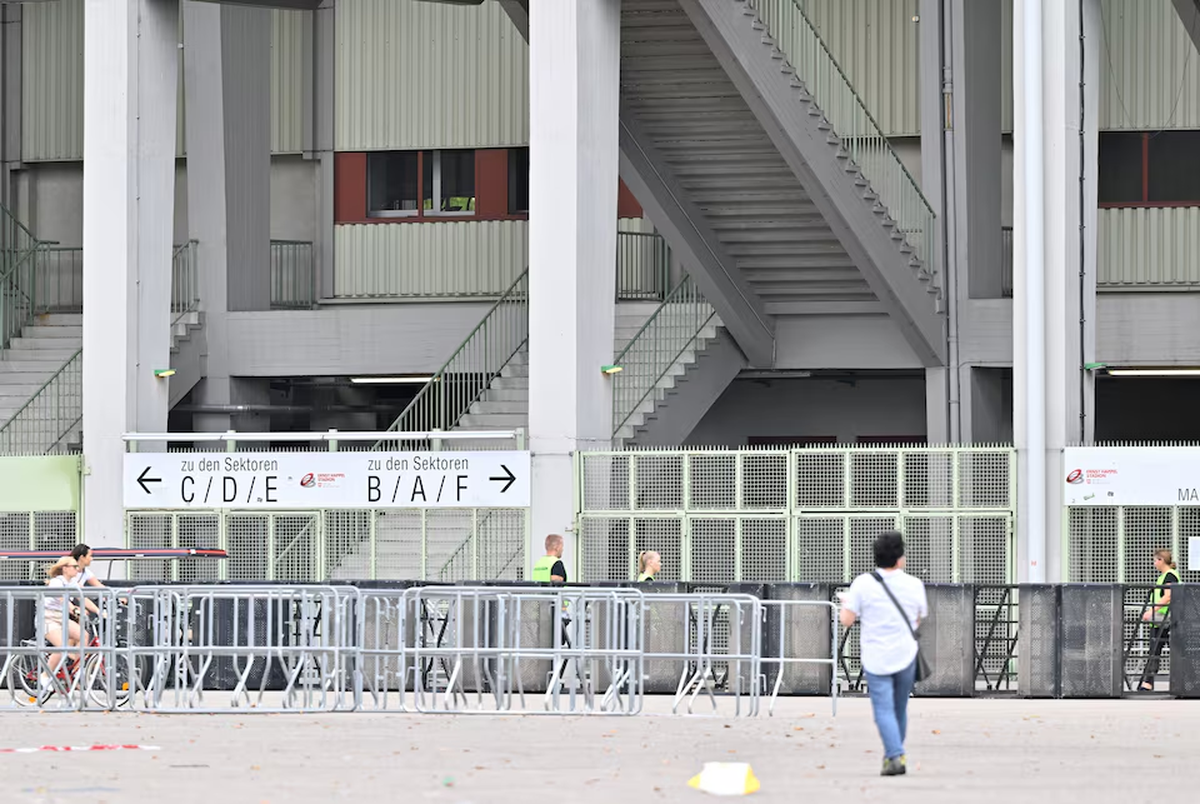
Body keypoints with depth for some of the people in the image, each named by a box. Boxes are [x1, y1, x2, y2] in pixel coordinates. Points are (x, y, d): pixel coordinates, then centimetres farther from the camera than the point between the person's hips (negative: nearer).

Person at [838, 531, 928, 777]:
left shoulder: (863, 584, -10)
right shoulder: (914, 585, -2)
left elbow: (847, 620, -8)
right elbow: (920, 620, 8)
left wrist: (845, 602, 13)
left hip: (876, 659, -2)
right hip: (905, 655, 2)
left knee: (884, 710, -5)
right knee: (900, 709, 17)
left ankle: (895, 757, -19)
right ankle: (894, 753, 26)